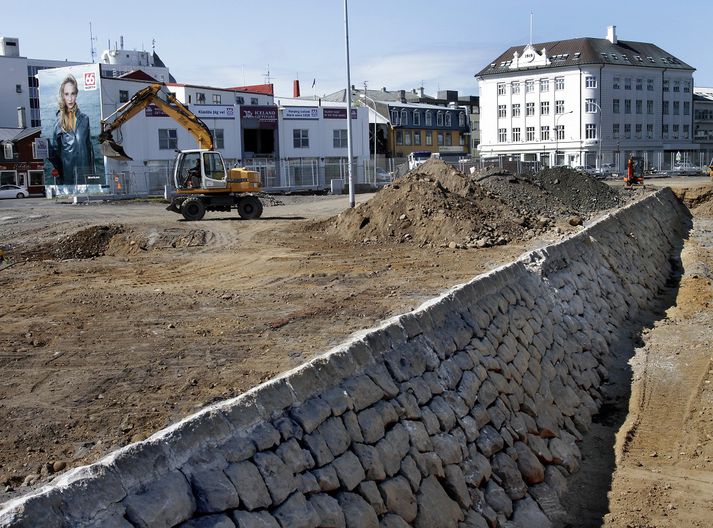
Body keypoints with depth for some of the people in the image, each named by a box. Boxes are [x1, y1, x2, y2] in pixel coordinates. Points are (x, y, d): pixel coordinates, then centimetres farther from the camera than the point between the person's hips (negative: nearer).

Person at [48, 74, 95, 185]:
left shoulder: (84, 119, 7)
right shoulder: (58, 121, 4)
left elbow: (90, 148, 9)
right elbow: (53, 151, 9)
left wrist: (92, 174, 6)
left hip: (84, 175, 1)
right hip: (65, 177, -1)